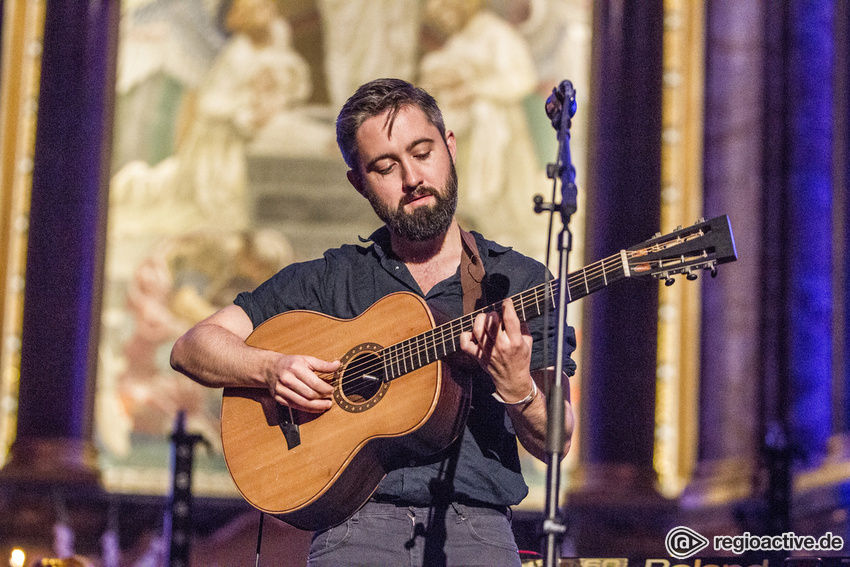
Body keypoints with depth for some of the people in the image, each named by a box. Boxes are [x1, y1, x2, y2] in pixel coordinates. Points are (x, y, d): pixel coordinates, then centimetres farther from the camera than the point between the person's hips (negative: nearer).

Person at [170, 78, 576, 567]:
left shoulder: (518, 280, 11)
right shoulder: (332, 279, 13)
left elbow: (554, 444, 6)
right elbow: (191, 348, 11)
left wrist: (517, 389, -15)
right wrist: (272, 370, -7)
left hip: (475, 524, 1)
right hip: (359, 519, -1)